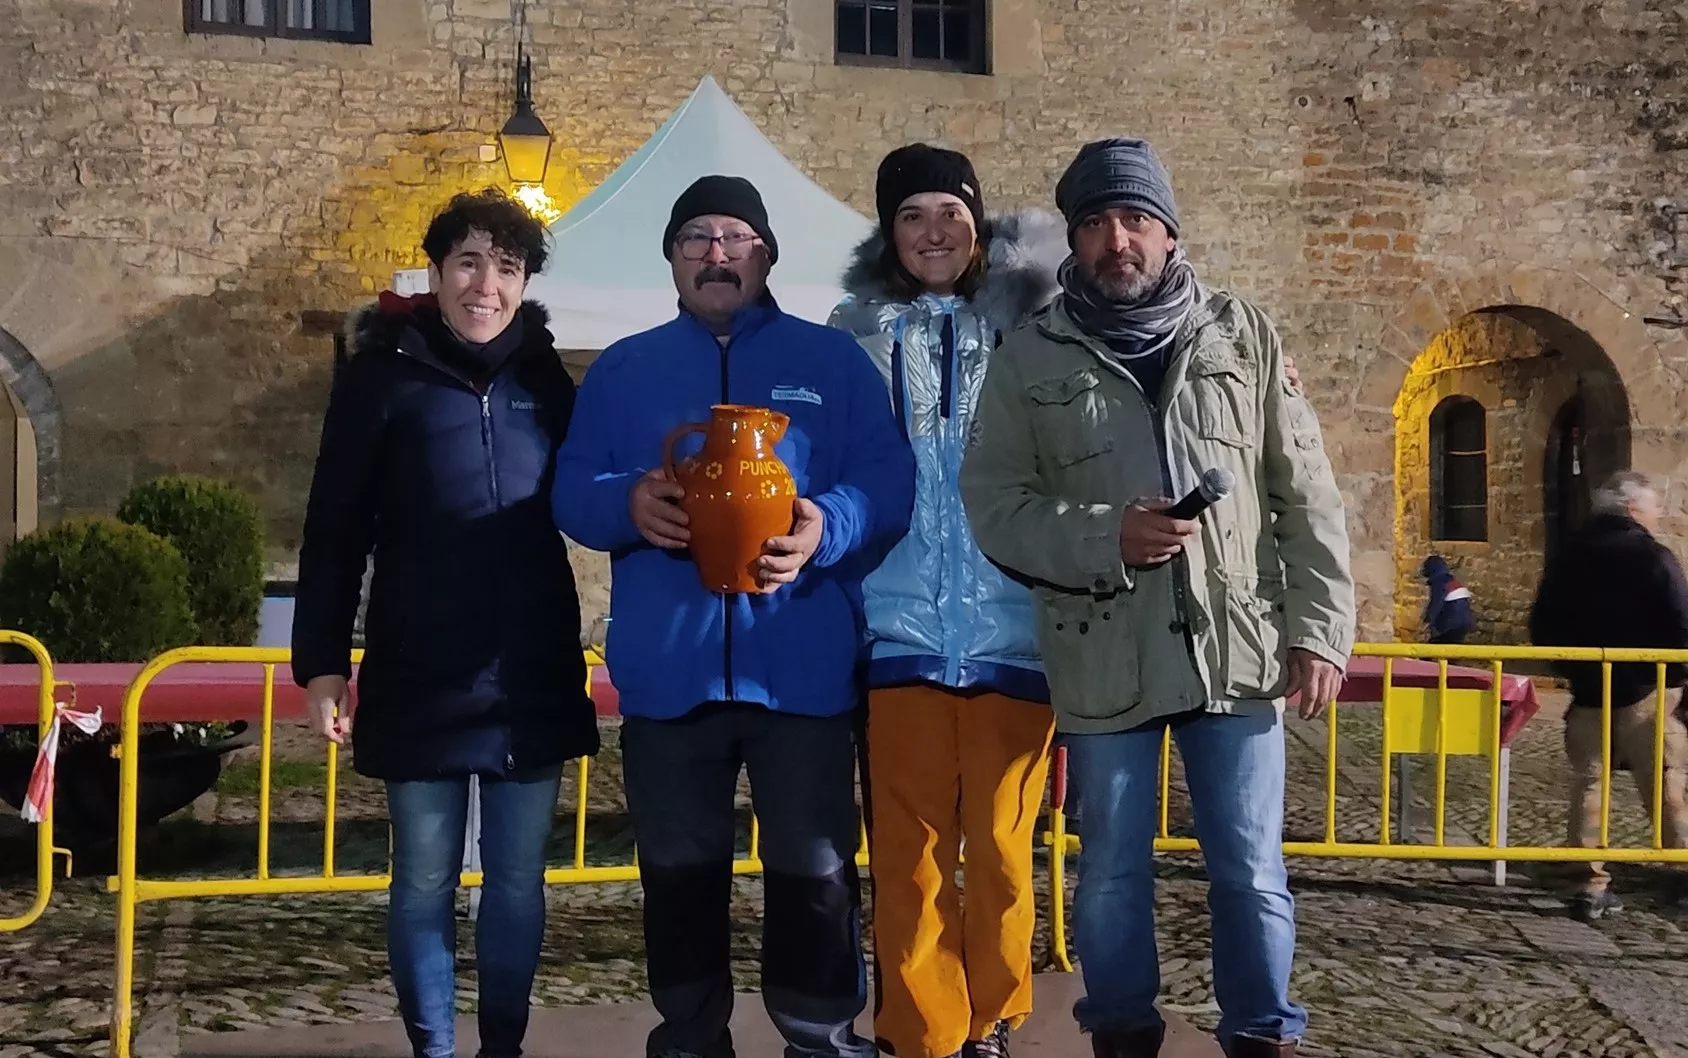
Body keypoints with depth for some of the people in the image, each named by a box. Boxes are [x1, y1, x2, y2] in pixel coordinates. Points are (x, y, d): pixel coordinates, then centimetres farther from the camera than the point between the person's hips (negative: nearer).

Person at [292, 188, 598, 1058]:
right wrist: (322, 661, -7)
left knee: (517, 880, 10)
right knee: (425, 882, 6)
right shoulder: (384, 372, -2)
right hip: (420, 679, -2)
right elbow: (335, 529, -2)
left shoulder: (545, 377, 6)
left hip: (531, 678, 3)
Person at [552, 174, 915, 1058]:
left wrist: (827, 525, -21)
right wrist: (628, 503, -16)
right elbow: (569, 490, 7)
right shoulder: (620, 370, 14)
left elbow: (889, 481, 0)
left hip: (801, 667, -1)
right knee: (679, 873, 10)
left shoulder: (834, 361, 9)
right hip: (667, 669, 2)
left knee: (814, 870, 1)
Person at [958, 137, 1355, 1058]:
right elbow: (992, 501, -2)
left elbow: (1306, 495, 5)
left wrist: (1318, 630, -1)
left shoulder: (1243, 335, 6)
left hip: (1238, 650, 1)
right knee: (1113, 871, 12)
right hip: (1105, 662, 0)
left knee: (1252, 871, 8)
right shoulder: (1031, 358, 2)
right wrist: (1104, 537, -17)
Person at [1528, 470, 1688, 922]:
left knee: (1588, 784, 7)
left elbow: (1542, 629, 8)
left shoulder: (1568, 559, 7)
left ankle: (1590, 886, 5)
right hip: (1644, 693, -4)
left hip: (1588, 694, 4)